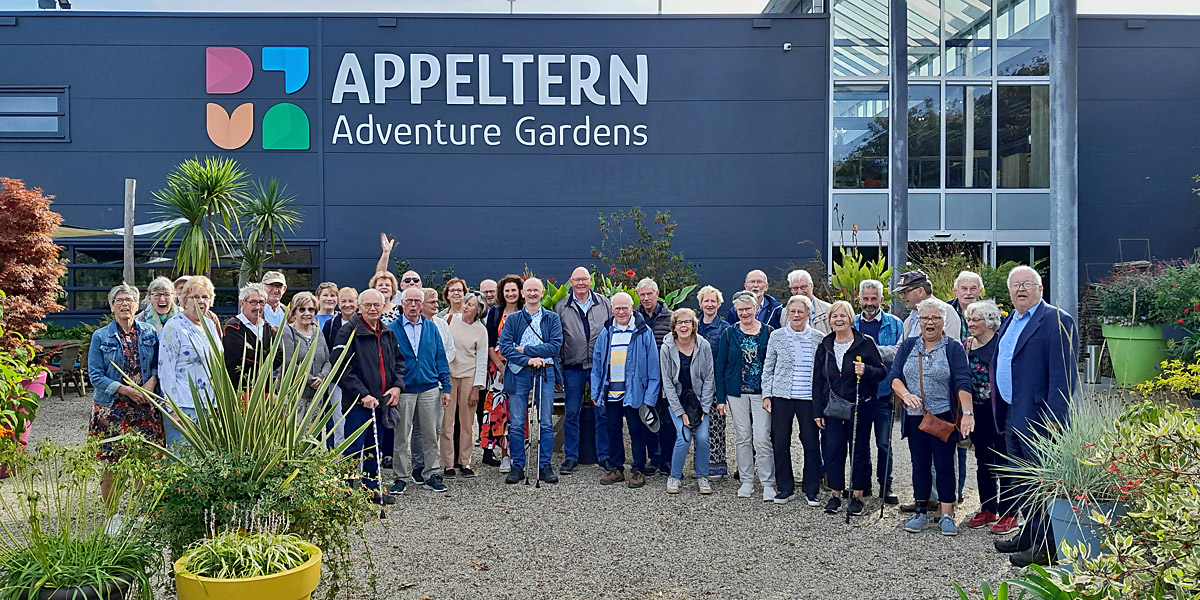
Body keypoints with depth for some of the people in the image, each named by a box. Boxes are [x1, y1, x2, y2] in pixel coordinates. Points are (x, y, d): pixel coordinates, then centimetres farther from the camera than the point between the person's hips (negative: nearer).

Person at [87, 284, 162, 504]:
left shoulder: (149, 333, 9)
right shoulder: (100, 336, 2)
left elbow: (157, 364, 15)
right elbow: (95, 376, -2)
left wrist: (152, 380, -6)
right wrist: (126, 390, -13)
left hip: (145, 407, 2)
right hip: (112, 409, -2)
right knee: (110, 462, -1)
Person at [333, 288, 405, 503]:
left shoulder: (388, 333, 12)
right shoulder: (349, 331, -9)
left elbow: (399, 361, 20)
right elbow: (342, 368, -15)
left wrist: (397, 386, 2)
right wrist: (363, 394, -19)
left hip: (382, 401, 7)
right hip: (357, 403, -7)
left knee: (375, 447, 17)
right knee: (354, 449, -3)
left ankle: (372, 488, 28)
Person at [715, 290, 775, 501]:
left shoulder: (768, 332, 0)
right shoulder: (729, 334, 3)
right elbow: (720, 367, 4)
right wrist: (721, 397, -1)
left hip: (762, 393, -2)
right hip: (737, 393, 2)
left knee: (762, 439, -6)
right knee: (742, 438, 9)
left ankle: (768, 483, 6)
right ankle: (746, 481, 20)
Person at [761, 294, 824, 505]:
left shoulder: (818, 338, 3)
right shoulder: (776, 336, 4)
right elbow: (768, 367, 7)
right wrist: (766, 395, 1)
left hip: (809, 398, 0)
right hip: (781, 396, 1)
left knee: (811, 443, 0)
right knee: (780, 443, 5)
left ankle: (811, 490, 14)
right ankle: (785, 488, 19)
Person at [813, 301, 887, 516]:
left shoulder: (865, 343, -3)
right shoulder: (825, 346, 7)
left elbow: (882, 372, -1)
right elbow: (818, 380, 10)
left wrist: (866, 371, -23)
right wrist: (817, 411, 6)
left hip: (860, 407, -3)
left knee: (859, 450, 4)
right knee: (834, 450, 3)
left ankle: (857, 496, 16)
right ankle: (835, 495, 16)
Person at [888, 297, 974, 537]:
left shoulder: (953, 348, 0)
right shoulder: (908, 346, 9)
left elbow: (963, 383, -9)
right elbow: (894, 376, 2)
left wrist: (967, 413, -20)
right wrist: (906, 395, -17)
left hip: (943, 416, -3)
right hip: (915, 417, 3)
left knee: (944, 465, 0)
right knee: (920, 464, 9)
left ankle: (947, 515, 8)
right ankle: (920, 513, 17)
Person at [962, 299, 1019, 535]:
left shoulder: (1001, 343, -11)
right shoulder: (966, 345, 9)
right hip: (977, 412, 7)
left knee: (1004, 461, 0)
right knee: (983, 461, 14)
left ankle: (1008, 514, 9)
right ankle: (987, 509, 25)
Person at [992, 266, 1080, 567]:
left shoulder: (1057, 321, -10)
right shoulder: (1010, 322, 17)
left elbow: (1063, 372, -17)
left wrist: (1054, 416, -21)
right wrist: (1001, 413, 18)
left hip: (1039, 418, -9)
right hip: (1013, 418, 9)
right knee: (1022, 482, 18)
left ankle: (1046, 547, 8)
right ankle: (1029, 535, 30)